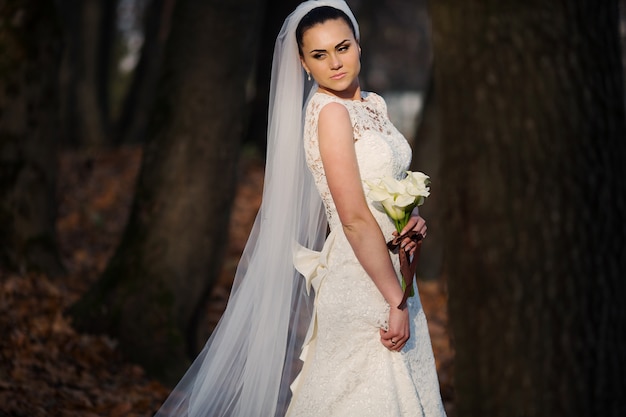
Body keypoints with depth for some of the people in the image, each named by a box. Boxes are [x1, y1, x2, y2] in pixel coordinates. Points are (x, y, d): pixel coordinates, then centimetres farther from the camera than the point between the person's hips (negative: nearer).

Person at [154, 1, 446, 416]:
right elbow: (356, 221, -19)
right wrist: (397, 301, -18)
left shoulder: (372, 105, 10)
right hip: (360, 287, -9)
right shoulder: (330, 113, -15)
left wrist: (411, 220, 1)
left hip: (385, 272, 9)